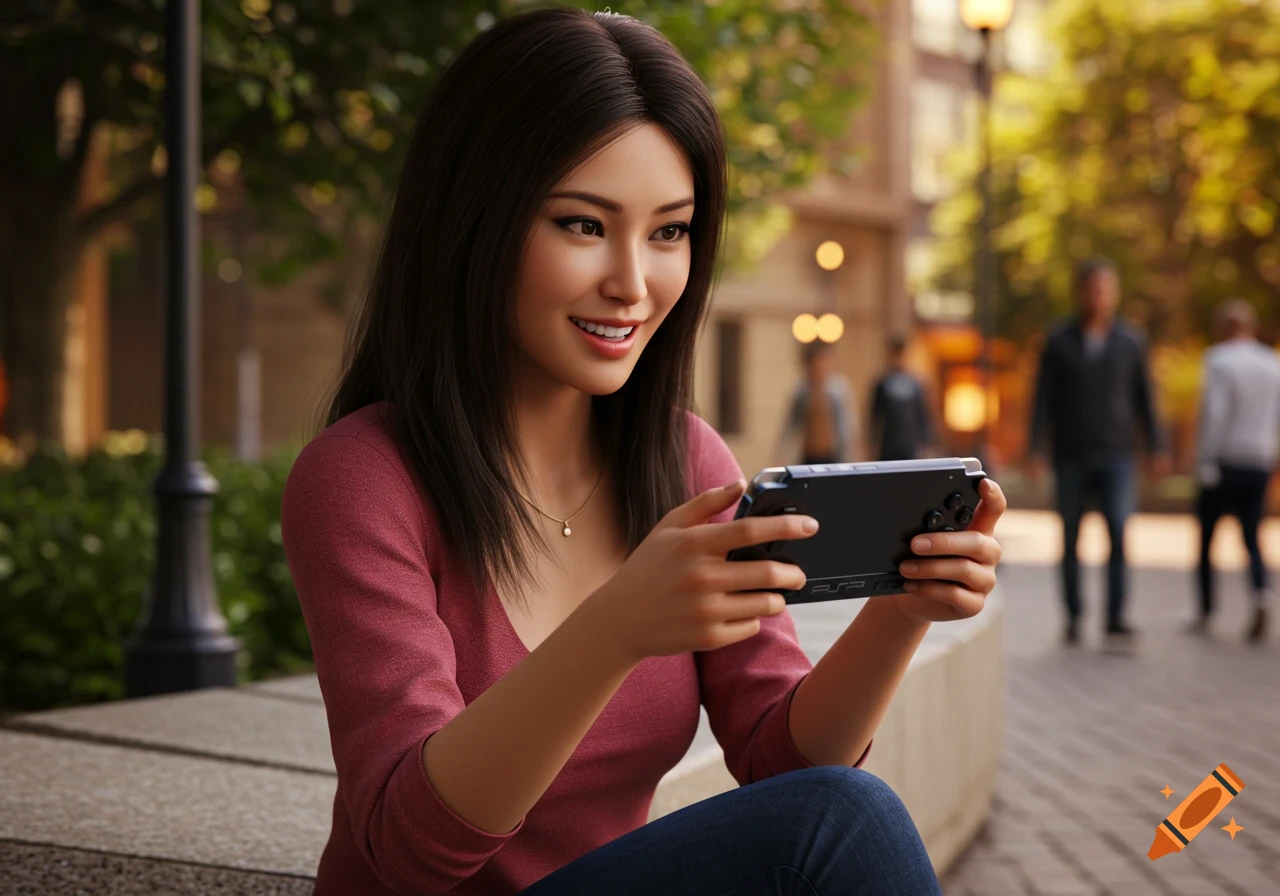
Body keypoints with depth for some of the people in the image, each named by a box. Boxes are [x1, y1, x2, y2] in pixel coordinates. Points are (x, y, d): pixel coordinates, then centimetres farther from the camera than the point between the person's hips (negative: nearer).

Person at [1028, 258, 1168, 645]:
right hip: (1071, 456, 0)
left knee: (1118, 533, -14)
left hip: (1115, 456, 0)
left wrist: (1157, 449, 4)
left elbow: (1144, 398, 10)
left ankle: (1116, 616, -10)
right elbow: (1044, 399, 1)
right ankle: (1073, 617, 13)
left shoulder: (1130, 342, 6)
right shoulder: (1059, 341, 3)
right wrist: (1037, 451, -7)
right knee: (1071, 538, 4)